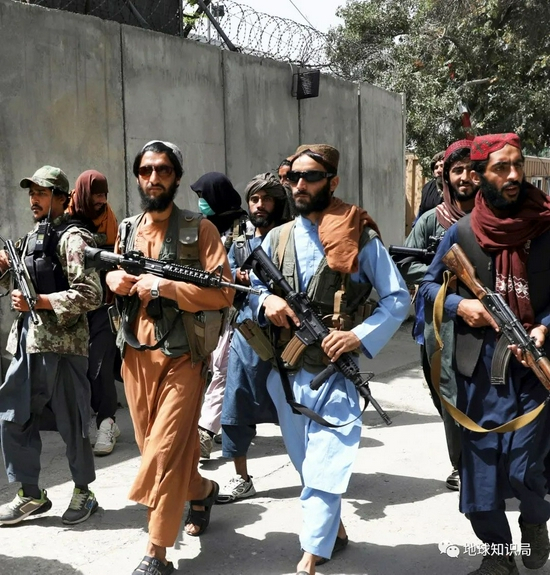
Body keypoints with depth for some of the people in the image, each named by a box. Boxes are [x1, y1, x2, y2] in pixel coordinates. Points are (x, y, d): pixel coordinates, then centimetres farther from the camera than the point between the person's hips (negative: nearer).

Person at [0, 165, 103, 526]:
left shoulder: (73, 238, -10)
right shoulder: (33, 237, 17)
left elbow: (90, 295, -19)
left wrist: (39, 302, -20)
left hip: (61, 345, -8)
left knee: (71, 422, 3)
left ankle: (83, 492, 21)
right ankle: (31, 494, 23)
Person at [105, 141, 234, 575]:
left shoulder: (199, 229, -5)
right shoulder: (127, 230, 11)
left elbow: (224, 293, -11)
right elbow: (115, 277, 24)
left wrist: (167, 286, -20)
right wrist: (114, 279, -1)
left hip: (181, 356, -5)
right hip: (136, 355, 6)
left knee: (165, 450, -8)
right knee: (153, 445, 13)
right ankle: (202, 491, 40)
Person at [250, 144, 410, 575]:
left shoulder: (361, 238, -5)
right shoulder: (278, 237, 7)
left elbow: (398, 299, -5)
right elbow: (250, 288, 12)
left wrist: (360, 335, -19)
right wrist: (266, 300, -12)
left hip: (337, 371, -5)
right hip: (285, 371, 5)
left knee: (326, 466, -10)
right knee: (307, 463, 18)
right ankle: (334, 529, 39)